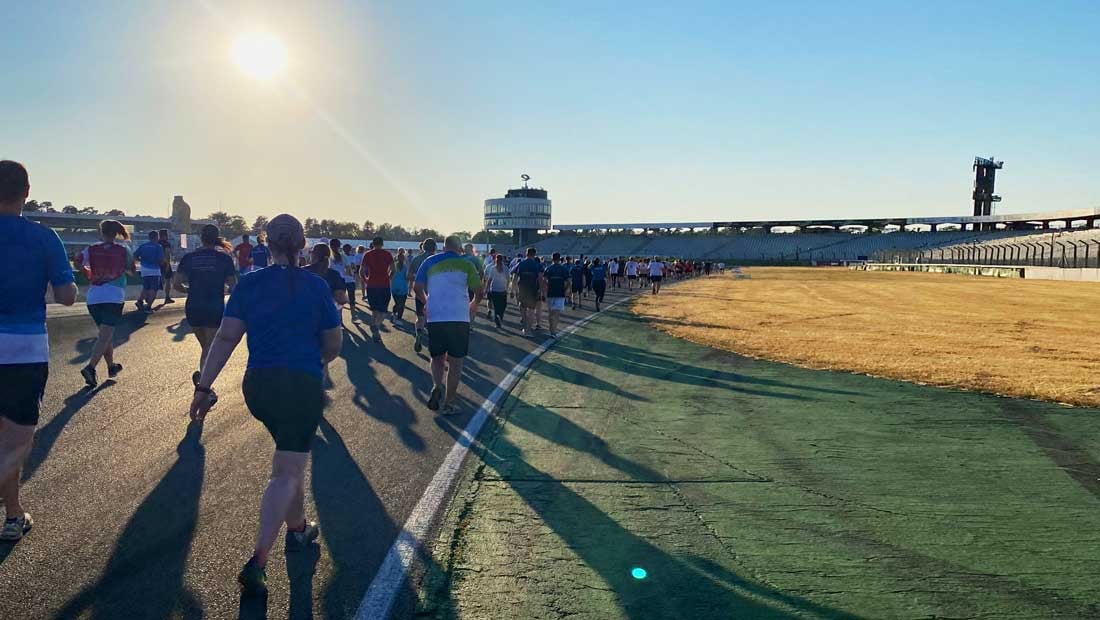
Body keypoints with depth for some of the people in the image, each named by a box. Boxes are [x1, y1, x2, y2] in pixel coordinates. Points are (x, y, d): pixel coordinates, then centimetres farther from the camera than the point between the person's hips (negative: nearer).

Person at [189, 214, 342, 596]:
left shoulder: (249, 284, 0)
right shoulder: (316, 286, -4)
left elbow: (226, 338, -5)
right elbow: (333, 345, 1)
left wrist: (204, 387, -3)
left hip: (258, 386, 4)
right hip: (303, 386, -4)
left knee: (291, 458, 25)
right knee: (287, 472, -1)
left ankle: (298, 529, 39)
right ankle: (257, 562, -10)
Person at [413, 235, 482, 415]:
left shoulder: (430, 262, 8)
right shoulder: (465, 264, 4)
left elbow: (417, 287, 3)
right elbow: (478, 291, 0)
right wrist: (474, 304, 21)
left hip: (435, 318, 2)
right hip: (459, 318, -2)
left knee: (437, 357, 18)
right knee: (455, 362, 7)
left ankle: (436, 387, -7)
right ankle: (449, 403, 8)